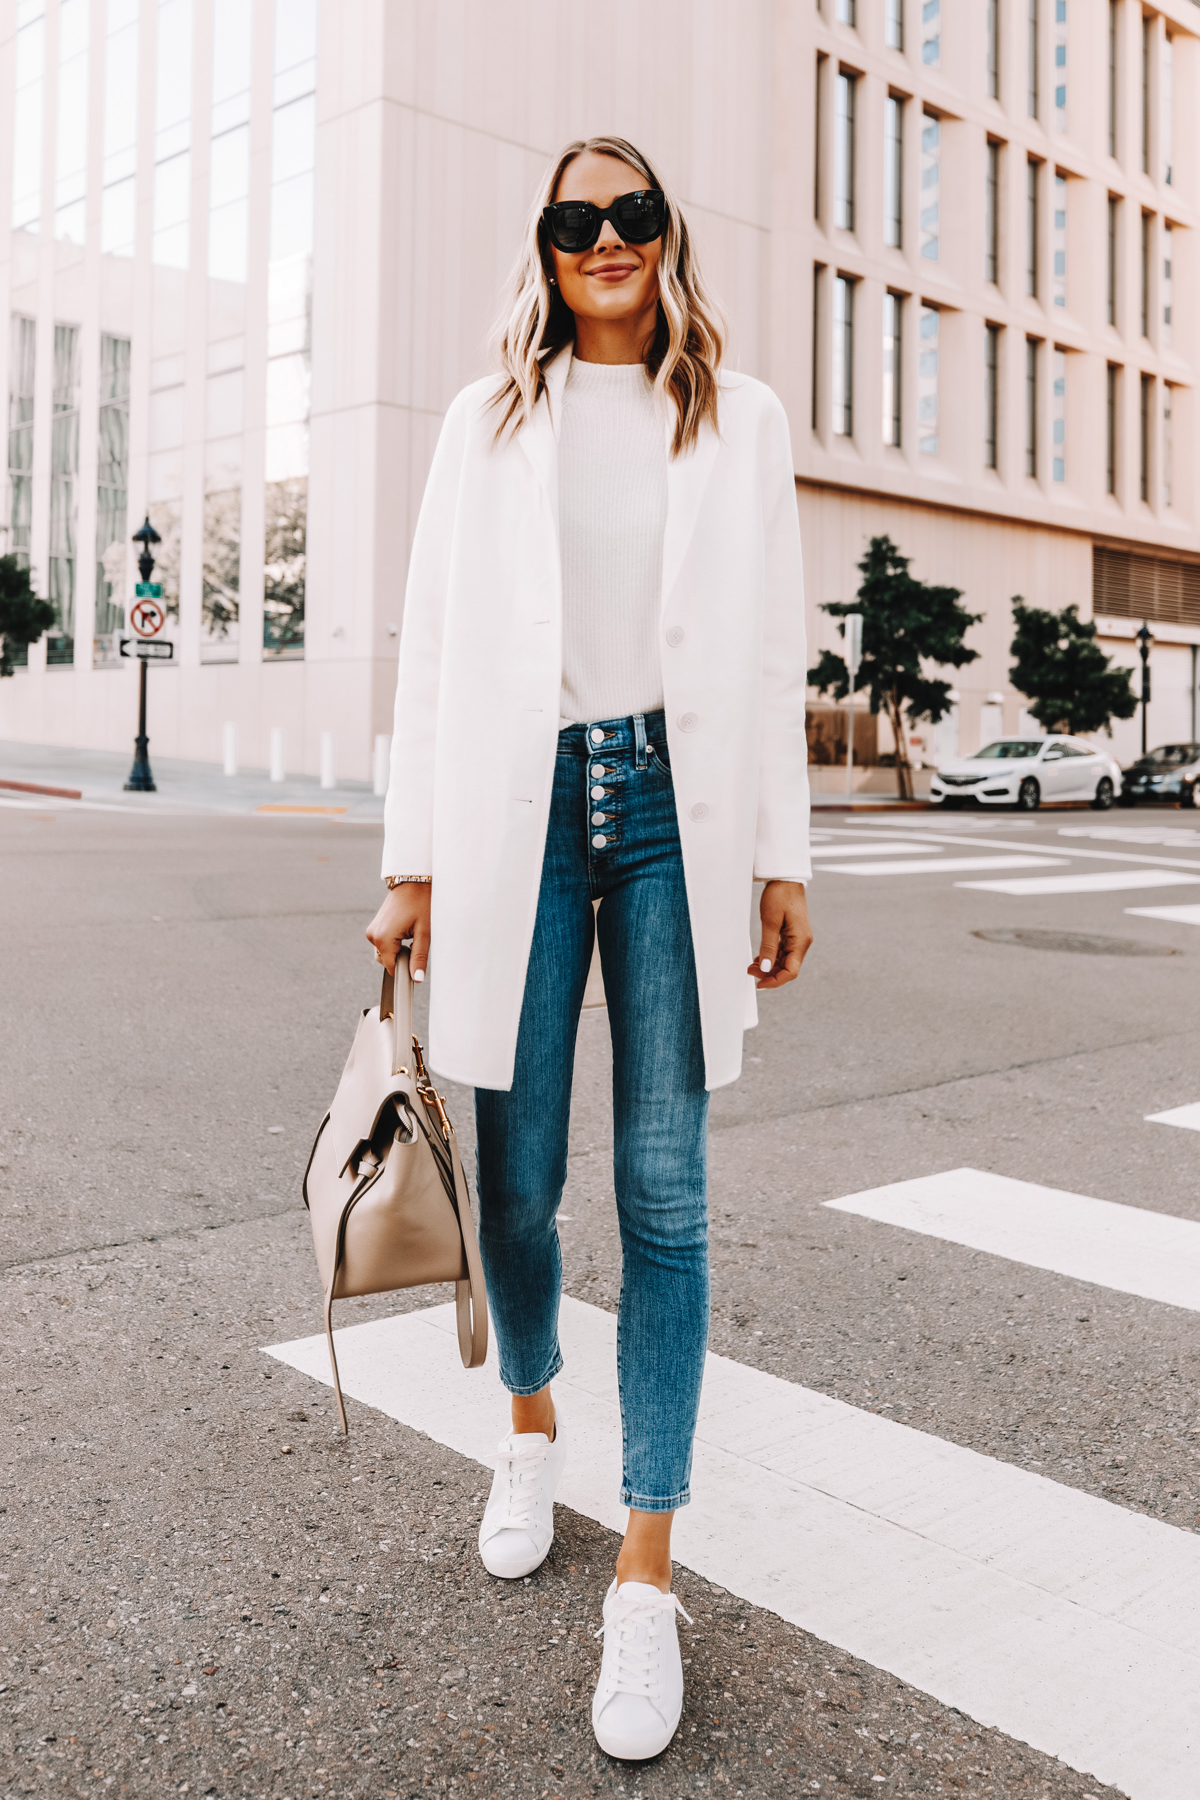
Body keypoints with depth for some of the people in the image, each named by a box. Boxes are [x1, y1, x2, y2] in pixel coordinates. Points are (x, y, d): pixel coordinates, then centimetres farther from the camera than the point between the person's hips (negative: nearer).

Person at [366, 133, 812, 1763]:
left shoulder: (739, 419, 13)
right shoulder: (490, 419, 13)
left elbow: (772, 651, 9)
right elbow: (435, 643, 8)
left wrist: (783, 857, 3)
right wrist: (414, 861, 2)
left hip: (675, 807, 0)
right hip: (519, 806, 1)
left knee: (663, 1191, -2)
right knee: (517, 1177, 5)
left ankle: (647, 1574, 7)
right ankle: (533, 1420, 36)